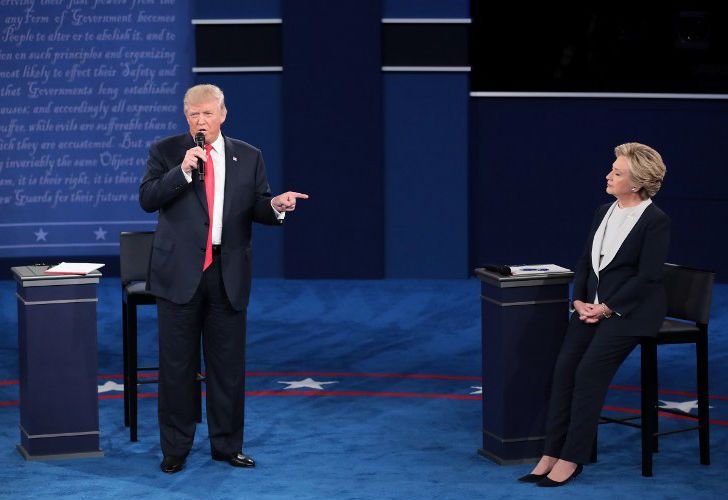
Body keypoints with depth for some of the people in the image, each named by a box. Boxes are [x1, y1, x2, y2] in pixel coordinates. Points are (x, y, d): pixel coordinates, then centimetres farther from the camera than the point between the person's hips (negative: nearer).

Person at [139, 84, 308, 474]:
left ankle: (227, 444, 19)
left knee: (228, 363, 7)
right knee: (177, 364, 3)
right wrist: (183, 171, -20)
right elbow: (147, 199, -9)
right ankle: (175, 448, 13)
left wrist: (275, 204, -16)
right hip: (180, 273, -2)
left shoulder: (248, 157, 7)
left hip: (228, 274, 2)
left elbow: (257, 209, 6)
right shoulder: (165, 151, 1)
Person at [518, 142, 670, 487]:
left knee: (590, 371, -21)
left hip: (629, 310, -6)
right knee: (564, 368, -13)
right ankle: (550, 455, -12)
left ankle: (571, 459, -15)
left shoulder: (656, 221, -10)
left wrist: (606, 308, -16)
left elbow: (647, 277, -15)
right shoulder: (604, 212, 12)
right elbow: (585, 262, 14)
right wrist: (579, 301, -2)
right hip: (593, 305, 7)